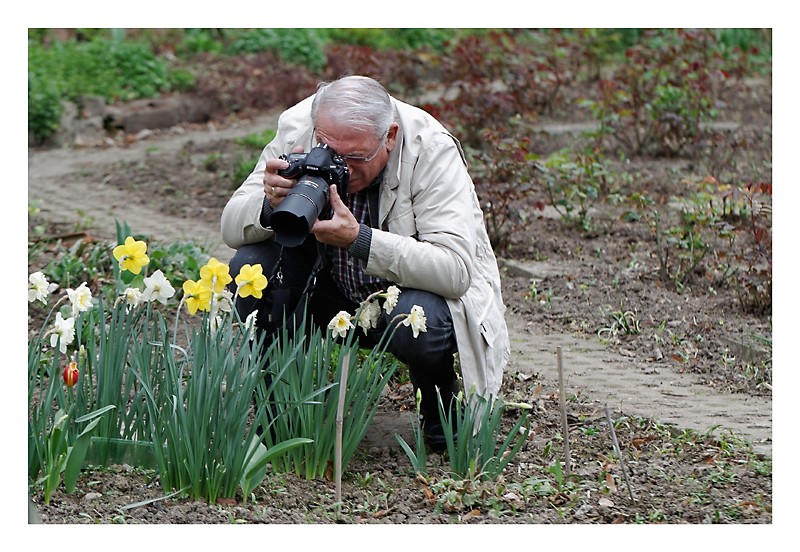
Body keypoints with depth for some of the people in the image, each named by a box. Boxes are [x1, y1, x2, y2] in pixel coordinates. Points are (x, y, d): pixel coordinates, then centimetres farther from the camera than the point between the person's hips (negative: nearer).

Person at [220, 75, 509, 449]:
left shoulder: (430, 149, -27)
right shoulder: (297, 129, -17)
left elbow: (457, 270, -35)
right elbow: (230, 228, -12)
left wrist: (359, 239, -45)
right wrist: (270, 206, -36)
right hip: (333, 287, 4)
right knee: (252, 267, -21)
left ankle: (441, 403, 0)